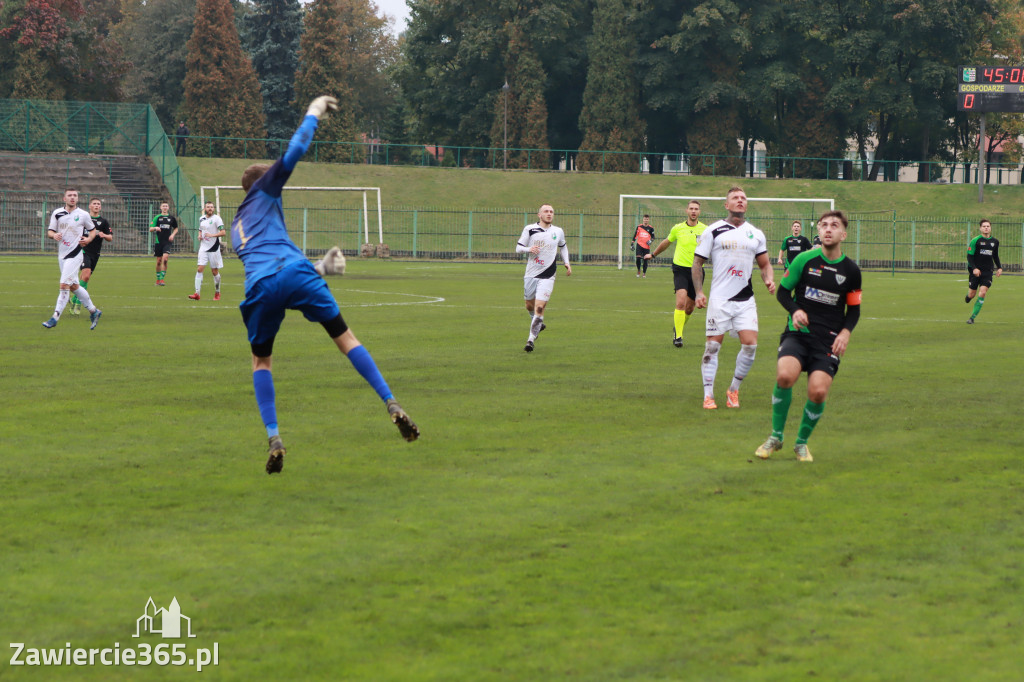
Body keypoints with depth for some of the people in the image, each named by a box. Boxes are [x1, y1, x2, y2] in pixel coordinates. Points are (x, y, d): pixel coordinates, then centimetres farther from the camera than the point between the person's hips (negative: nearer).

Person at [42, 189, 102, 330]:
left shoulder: (83, 215, -1)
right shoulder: (57, 213, 5)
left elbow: (92, 231, 12)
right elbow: (49, 231, 8)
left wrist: (88, 239, -9)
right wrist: (54, 235, -15)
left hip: (74, 254, -5)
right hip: (62, 253, 5)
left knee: (64, 285, -13)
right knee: (74, 286, 12)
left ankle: (55, 318, -11)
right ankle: (93, 311, 28)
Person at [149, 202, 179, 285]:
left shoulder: (172, 218, 8)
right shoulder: (157, 217, 5)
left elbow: (176, 228, 21)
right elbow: (150, 229, 3)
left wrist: (173, 235, 2)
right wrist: (155, 228, -19)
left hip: (167, 242, -1)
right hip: (158, 241, 1)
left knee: (165, 259, -17)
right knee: (159, 261, 5)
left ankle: (162, 279, -14)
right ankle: (158, 279, 20)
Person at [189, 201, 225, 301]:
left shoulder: (216, 218, -7)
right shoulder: (201, 219, 11)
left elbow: (223, 232, -13)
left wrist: (212, 235, -22)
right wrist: (199, 236, 7)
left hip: (214, 248, -4)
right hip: (203, 248, 4)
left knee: (215, 271, 4)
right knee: (199, 269, -8)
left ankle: (217, 293, 21)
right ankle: (197, 293, -12)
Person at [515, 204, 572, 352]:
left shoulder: (558, 232, 6)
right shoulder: (529, 229, 0)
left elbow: (563, 247, 26)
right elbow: (518, 248, 2)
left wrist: (567, 263, 13)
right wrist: (529, 249, -19)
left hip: (547, 276, -1)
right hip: (531, 274, 1)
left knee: (539, 307, -13)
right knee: (530, 305, 14)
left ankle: (531, 339, -9)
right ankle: (538, 324, 45)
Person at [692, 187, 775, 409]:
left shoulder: (755, 234, 12)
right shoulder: (713, 231, 1)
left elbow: (764, 264, 19)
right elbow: (698, 261, 4)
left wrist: (769, 279, -3)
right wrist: (699, 292, -7)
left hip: (746, 300, 3)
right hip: (719, 298, -3)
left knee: (750, 345, -8)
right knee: (713, 345, -4)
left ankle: (734, 390, 10)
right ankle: (708, 395, 5)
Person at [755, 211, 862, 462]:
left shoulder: (851, 270, 5)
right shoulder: (804, 260, 0)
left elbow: (854, 309, 15)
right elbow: (783, 291, 9)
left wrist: (845, 332, -4)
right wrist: (795, 310, -11)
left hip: (828, 340, 1)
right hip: (798, 332, -1)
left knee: (818, 392, -18)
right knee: (785, 376, -28)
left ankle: (802, 442, 11)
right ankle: (776, 437, -6)